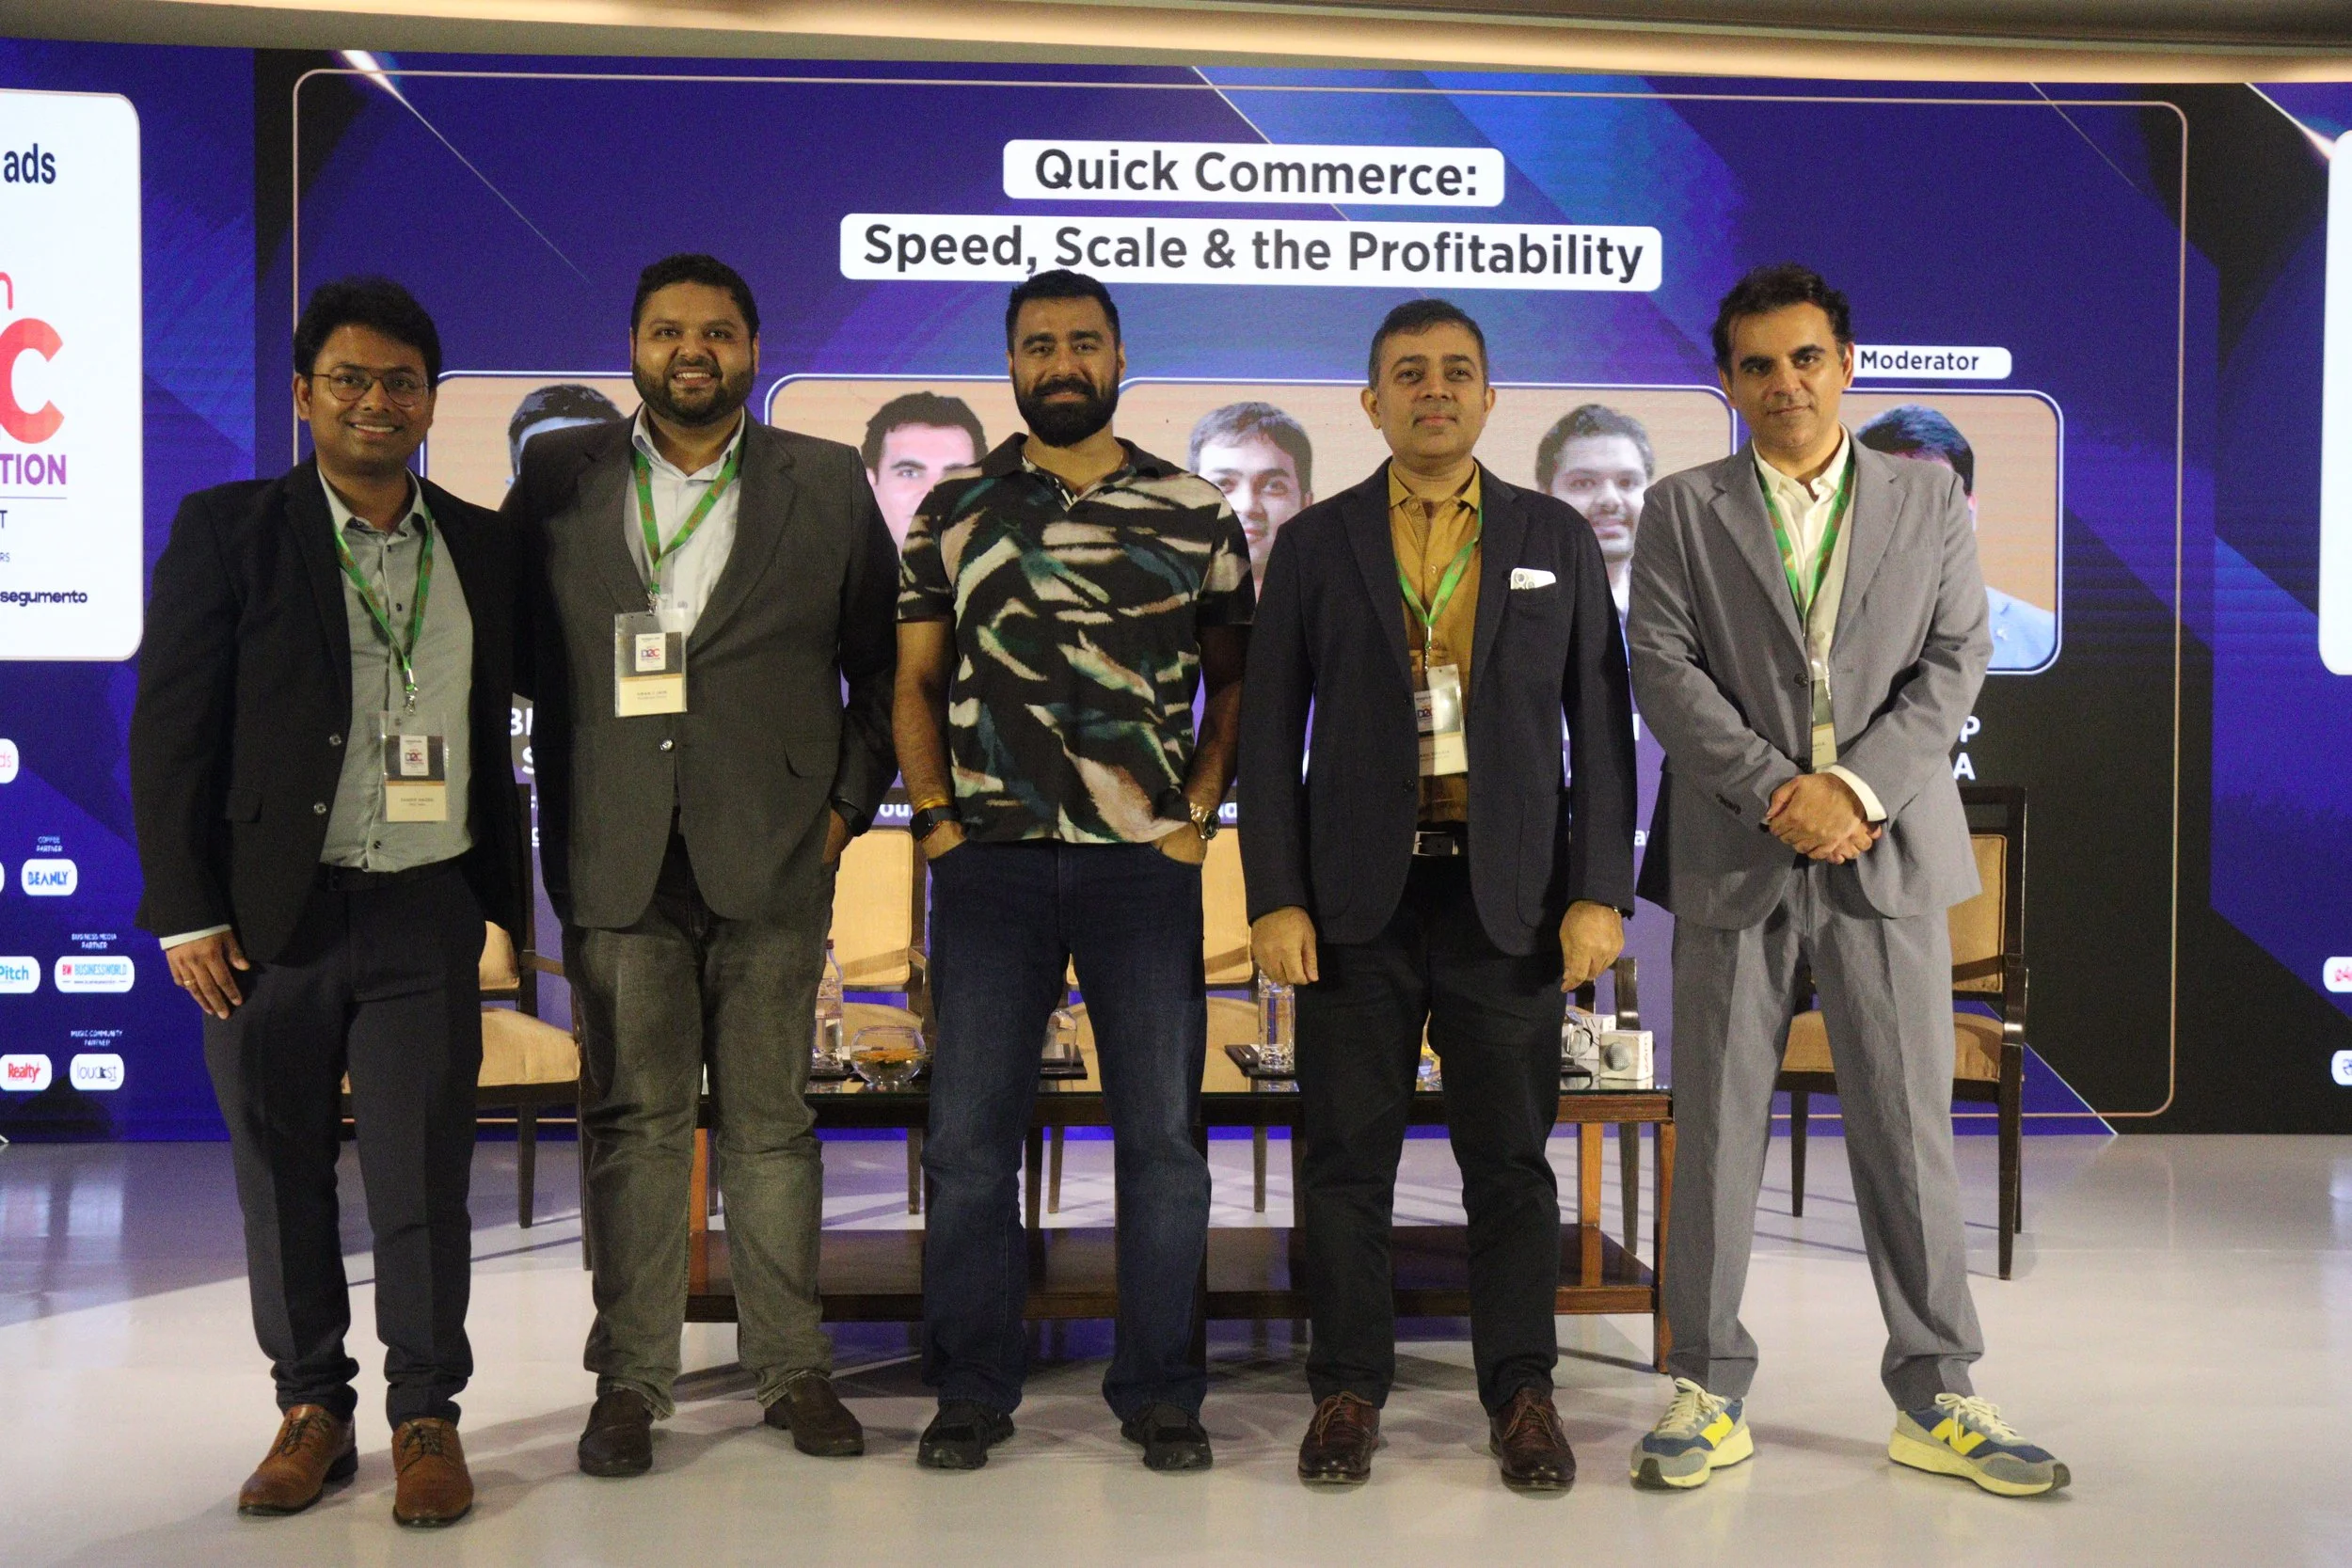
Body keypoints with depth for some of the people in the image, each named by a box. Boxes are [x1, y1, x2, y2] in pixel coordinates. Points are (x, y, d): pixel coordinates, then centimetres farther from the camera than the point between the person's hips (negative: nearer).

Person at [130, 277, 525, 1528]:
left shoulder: (482, 550, 9)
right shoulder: (227, 532, 1)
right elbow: (169, 732, -2)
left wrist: (507, 897, 11)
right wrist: (185, 913, -7)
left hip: (426, 914, 1)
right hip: (271, 913, -1)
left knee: (424, 1176, 3)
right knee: (282, 1175, 9)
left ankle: (426, 1417, 17)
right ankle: (311, 1408, 25)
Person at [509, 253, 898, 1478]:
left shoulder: (828, 485, 7)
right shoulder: (558, 476, 9)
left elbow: (881, 667, 9)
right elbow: (512, 648, 9)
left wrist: (849, 801, 1)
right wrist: (553, 814, 0)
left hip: (770, 858, 0)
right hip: (614, 858, 1)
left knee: (770, 1120, 7)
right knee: (630, 1122, 5)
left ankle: (791, 1366, 18)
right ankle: (630, 1379, 16)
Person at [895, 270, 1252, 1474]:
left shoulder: (1197, 515, 7)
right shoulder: (953, 511, 9)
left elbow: (1235, 682, 11)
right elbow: (915, 680, 12)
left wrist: (1198, 815, 0)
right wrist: (932, 814, 1)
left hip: (1145, 865, 0)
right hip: (989, 864, 1)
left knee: (1161, 1136, 4)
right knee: (968, 1136, 5)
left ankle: (1159, 1393, 16)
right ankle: (970, 1392, 18)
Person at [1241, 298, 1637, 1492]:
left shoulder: (1557, 539, 9)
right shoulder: (1314, 544, 7)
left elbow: (1599, 725, 6)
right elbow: (1269, 733, 4)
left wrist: (1599, 893, -3)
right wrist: (1274, 898, -5)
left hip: (1509, 892, 0)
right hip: (1360, 893, 0)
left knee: (1511, 1158, 6)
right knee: (1346, 1156, 4)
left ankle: (1521, 1393, 19)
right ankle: (1348, 1388, 18)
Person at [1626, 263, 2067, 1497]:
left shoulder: (1930, 498, 11)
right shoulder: (1682, 510, 7)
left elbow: (1955, 663, 3)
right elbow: (1665, 669, -3)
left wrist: (1856, 786, -11)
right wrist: (1779, 789, -13)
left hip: (1887, 852, 1)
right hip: (1732, 859, -1)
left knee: (1908, 1129, 4)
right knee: (1716, 1131, 3)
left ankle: (1935, 1398, 16)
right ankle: (1709, 1393, 14)